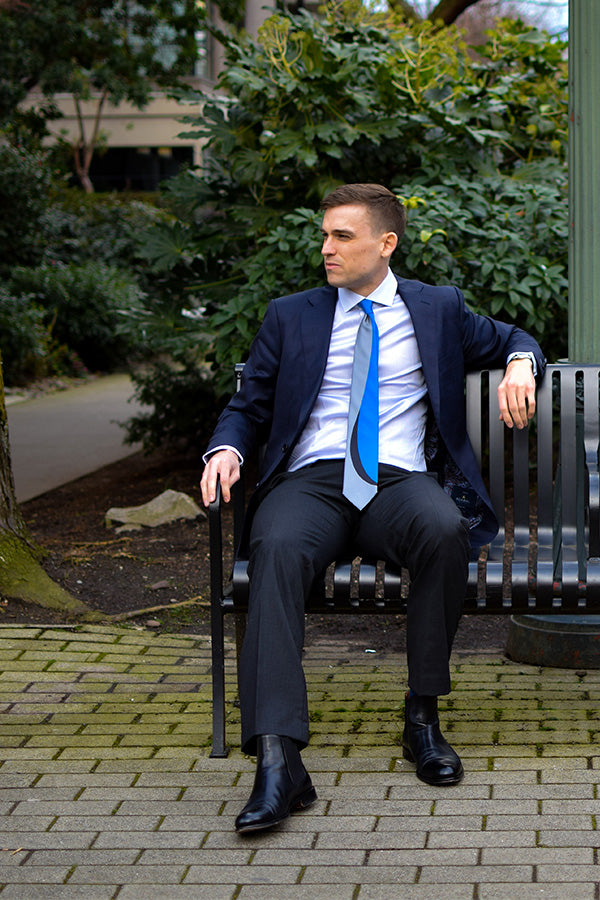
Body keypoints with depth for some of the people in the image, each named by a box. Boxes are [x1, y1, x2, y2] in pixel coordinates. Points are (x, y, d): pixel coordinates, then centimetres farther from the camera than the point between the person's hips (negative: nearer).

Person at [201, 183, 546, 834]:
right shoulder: (289, 317, 19)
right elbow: (248, 406, 19)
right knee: (276, 547, -36)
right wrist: (227, 449, -4)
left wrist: (519, 364, 4)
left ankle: (422, 715, -20)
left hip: (401, 481, 0)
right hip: (312, 481, 0)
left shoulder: (439, 309, 18)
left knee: (445, 529, -37)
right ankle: (277, 757, -44)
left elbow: (512, 341, 30)